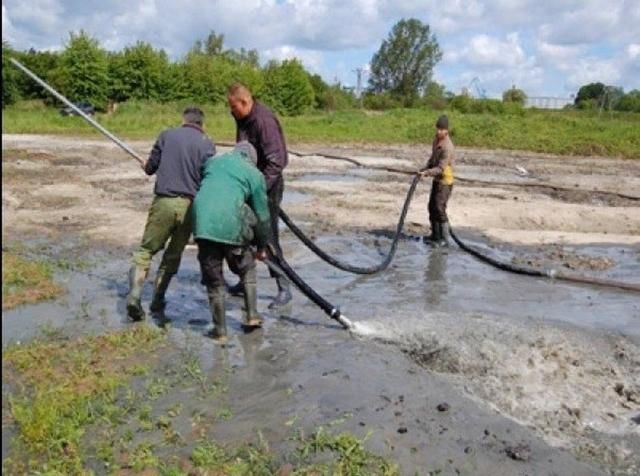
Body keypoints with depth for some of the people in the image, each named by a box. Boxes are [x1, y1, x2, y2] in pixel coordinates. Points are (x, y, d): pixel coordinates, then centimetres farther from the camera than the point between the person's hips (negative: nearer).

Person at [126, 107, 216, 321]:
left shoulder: (167, 135, 6)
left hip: (164, 201, 0)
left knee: (146, 249, 6)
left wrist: (146, 166, 32)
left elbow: (150, 168, 8)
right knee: (174, 254, 15)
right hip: (189, 205, 1)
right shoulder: (207, 144, 5)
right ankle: (158, 299, 17)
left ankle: (134, 295, -9)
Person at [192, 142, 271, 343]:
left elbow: (196, 185, 32)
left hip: (202, 225, 2)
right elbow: (262, 214, 15)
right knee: (246, 270, 23)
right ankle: (252, 315, 22)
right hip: (232, 226, -2)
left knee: (213, 279, 12)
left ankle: (220, 330, 18)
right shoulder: (254, 174, 14)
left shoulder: (212, 162, 24)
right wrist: (262, 246, 26)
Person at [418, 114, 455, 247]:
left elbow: (440, 168, -26)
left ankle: (444, 239, -1)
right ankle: (435, 235, 25)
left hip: (445, 181, -9)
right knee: (432, 207, 13)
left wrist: (426, 173, -34)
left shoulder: (447, 147, -24)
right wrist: (425, 168, 3)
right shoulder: (436, 141, 5)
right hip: (437, 180, 9)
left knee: (439, 208, -10)